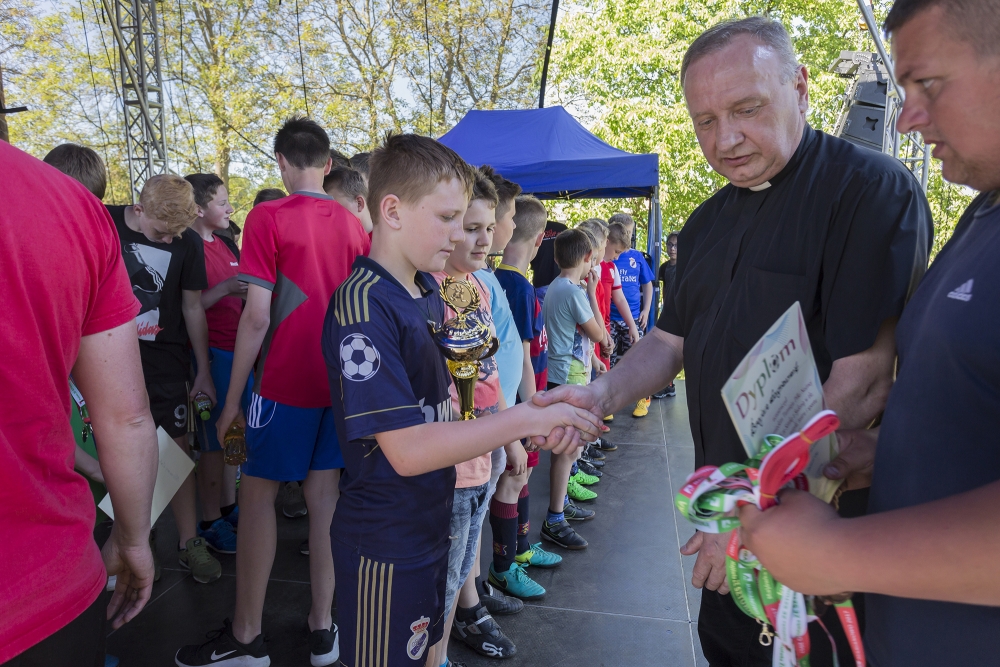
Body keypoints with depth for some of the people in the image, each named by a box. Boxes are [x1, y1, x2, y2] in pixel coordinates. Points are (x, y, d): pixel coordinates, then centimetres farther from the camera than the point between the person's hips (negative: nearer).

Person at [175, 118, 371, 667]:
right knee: (324, 494, 10)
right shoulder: (353, 225, 6)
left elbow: (257, 316, -13)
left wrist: (233, 396, -6)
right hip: (338, 382, 5)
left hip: (285, 382, -5)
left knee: (257, 495, 7)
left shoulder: (268, 217, -9)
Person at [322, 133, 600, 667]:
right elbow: (408, 449, -28)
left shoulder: (429, 295, 6)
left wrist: (539, 421, -2)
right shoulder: (362, 306, -24)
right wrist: (526, 420, -25)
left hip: (430, 522, 8)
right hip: (384, 544, -8)